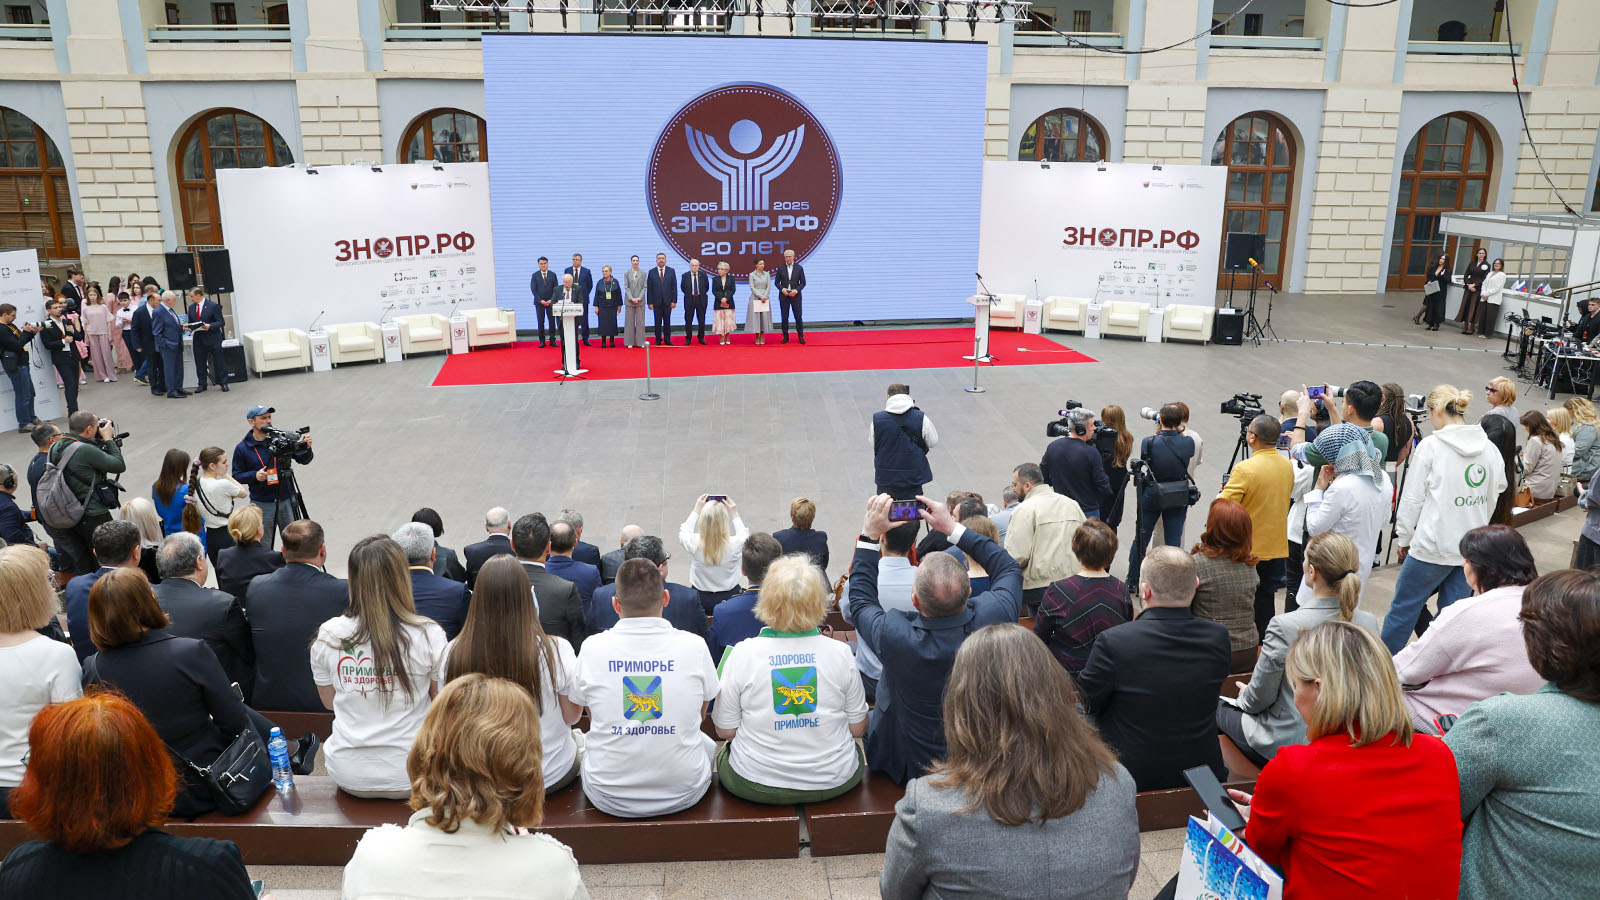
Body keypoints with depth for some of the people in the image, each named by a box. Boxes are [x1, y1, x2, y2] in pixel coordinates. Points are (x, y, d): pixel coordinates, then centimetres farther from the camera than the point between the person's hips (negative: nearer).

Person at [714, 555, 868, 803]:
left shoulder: (743, 653, -15)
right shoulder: (840, 652, -12)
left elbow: (725, 730, -6)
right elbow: (858, 728, -2)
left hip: (756, 786, -1)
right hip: (834, 782, 1)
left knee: (724, 753, 32)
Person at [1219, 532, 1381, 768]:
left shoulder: (1285, 626, -26)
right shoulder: (1369, 623, -10)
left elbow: (1260, 697, -15)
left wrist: (1245, 698, 10)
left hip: (1287, 743, -6)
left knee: (1218, 707, 22)